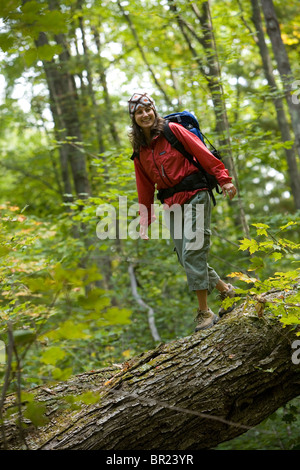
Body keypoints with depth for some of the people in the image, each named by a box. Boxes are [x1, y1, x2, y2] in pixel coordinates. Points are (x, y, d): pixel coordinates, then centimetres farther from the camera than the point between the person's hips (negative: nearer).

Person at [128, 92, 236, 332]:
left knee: (192, 252, -14)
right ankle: (225, 289, 22)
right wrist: (145, 224, 15)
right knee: (185, 257, 1)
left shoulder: (173, 130, -2)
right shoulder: (139, 151, 13)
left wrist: (224, 179, -14)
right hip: (171, 205, 6)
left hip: (194, 197, -6)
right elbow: (145, 189, 17)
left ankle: (204, 312, -10)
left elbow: (203, 154, -6)